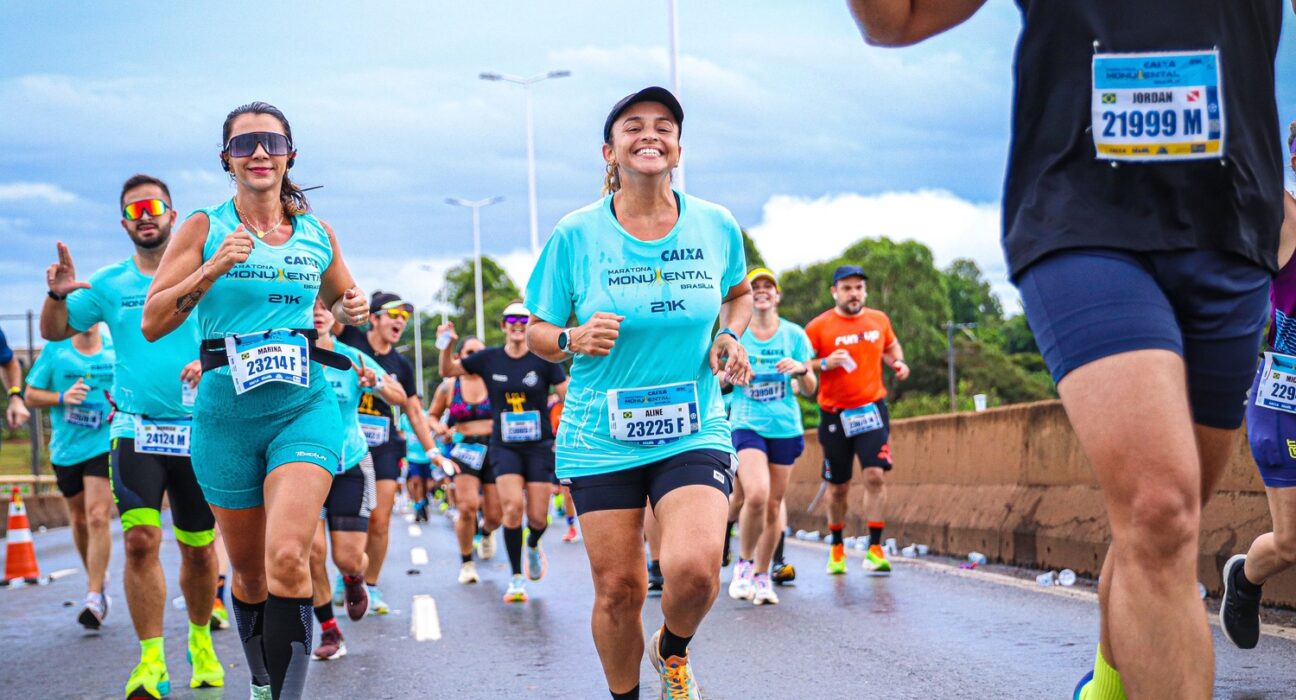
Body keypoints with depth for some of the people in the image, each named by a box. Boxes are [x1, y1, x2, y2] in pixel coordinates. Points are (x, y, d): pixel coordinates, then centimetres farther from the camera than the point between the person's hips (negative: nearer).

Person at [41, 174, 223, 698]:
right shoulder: (109, 284, 5)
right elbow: (54, 332, 13)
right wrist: (58, 295, -7)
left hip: (197, 431, 0)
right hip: (135, 431, 0)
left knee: (199, 551, 9)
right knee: (140, 540, -16)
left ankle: (201, 642, 32)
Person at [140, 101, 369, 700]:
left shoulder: (317, 235, 8)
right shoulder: (205, 228, 0)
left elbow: (341, 300, 27)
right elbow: (152, 322, -6)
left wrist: (351, 310, 4)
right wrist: (214, 268, -18)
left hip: (305, 409, 0)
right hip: (226, 415, 0)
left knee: (287, 558, -21)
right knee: (249, 570, 12)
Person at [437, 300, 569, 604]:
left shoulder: (544, 359, -4)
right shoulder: (489, 359, 2)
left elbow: (569, 397, -4)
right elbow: (447, 370, 12)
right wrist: (447, 345, -7)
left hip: (539, 445, 0)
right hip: (504, 446, 0)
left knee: (538, 517, -2)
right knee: (512, 507, -19)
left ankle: (533, 545, 37)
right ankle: (516, 578, -6)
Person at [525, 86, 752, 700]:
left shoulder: (716, 227, 0)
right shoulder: (576, 234, -5)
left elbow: (739, 293, 21)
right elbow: (536, 332, 4)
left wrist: (731, 336, 1)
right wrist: (573, 339, -18)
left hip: (694, 431, 0)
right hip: (600, 437, 0)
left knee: (694, 567, -22)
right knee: (617, 588, 1)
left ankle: (673, 650, 12)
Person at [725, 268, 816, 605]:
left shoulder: (794, 334, 4)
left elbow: (809, 390, 7)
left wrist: (802, 370, -15)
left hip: (785, 427, 2)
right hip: (746, 423, -2)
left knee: (773, 505, 5)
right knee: (756, 495, -21)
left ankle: (762, 576, 20)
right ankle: (744, 564, 1)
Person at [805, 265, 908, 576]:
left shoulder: (879, 320, 6)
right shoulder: (819, 326, -5)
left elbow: (891, 346, 26)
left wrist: (897, 362, 5)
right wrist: (825, 363, -21)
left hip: (872, 410, 1)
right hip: (834, 414, -1)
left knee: (875, 475, -15)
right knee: (838, 487, 7)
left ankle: (874, 549, -12)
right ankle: (837, 548, 26)